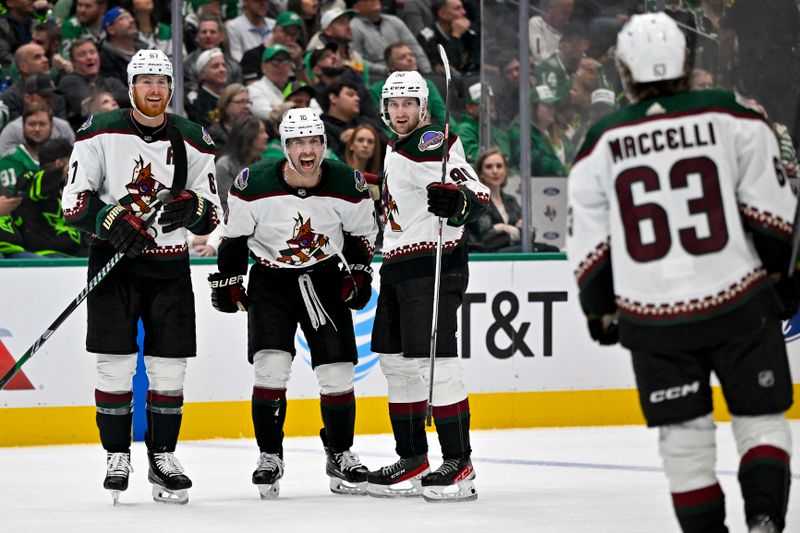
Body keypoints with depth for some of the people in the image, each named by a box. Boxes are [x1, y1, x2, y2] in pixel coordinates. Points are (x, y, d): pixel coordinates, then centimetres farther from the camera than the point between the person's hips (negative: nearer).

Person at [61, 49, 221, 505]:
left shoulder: (193, 141, 4)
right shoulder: (101, 133, -3)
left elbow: (213, 215, 7)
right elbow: (75, 200, -6)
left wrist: (193, 207, -15)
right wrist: (112, 222, -22)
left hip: (170, 266, 2)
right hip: (113, 261, -2)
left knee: (170, 367, 2)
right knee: (116, 365, -4)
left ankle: (163, 457, 14)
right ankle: (117, 458, 7)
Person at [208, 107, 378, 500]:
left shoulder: (348, 185, -13)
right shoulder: (254, 184, -18)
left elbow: (361, 232, 6)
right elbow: (234, 234, -3)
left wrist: (359, 273, -1)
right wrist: (227, 281, -1)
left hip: (325, 279, 1)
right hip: (270, 279, -1)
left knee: (337, 374, -2)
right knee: (271, 368, -15)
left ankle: (340, 455, 17)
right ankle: (269, 456, 0)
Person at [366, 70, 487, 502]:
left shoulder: (433, 144, -12)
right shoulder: (395, 150, 18)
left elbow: (477, 195, -24)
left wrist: (457, 201, -45)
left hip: (433, 265, -10)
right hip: (397, 270, 10)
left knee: (435, 364, -14)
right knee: (396, 363, 11)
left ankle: (459, 465, -13)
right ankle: (412, 461, 18)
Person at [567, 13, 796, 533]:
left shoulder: (602, 143, 2)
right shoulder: (731, 117, -3)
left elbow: (589, 246, 5)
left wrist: (601, 309, 17)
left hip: (653, 315, 1)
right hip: (738, 300, -1)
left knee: (684, 432, 11)